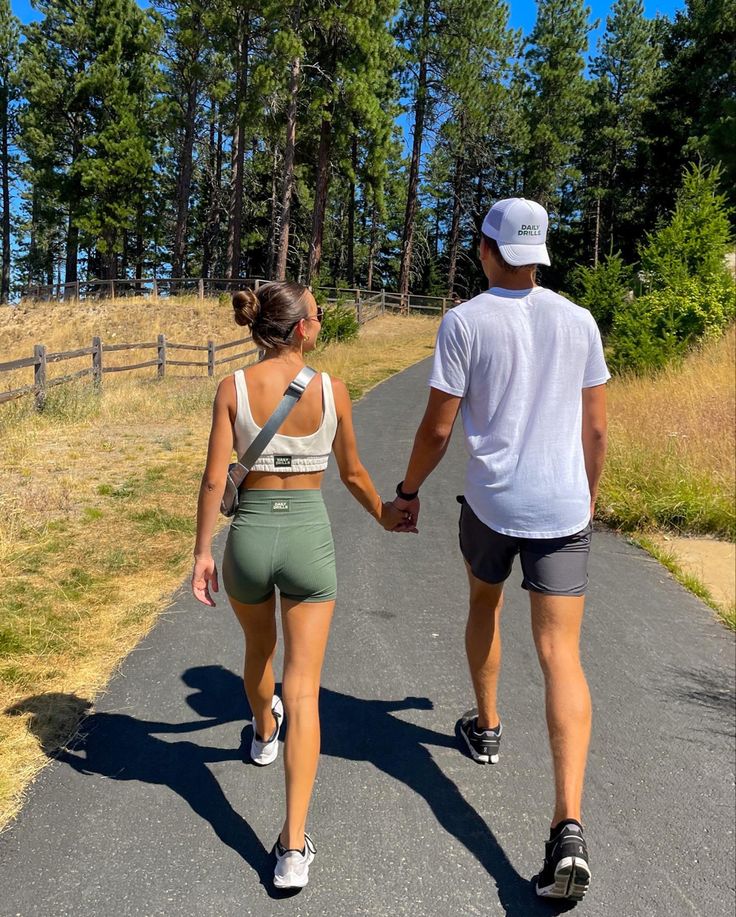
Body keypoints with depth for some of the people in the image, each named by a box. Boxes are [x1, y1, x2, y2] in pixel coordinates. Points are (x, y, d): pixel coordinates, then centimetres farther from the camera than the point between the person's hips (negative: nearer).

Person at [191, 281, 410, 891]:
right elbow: (352, 474, 5)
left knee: (259, 649, 31)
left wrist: (203, 551, 3)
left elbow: (215, 480, -6)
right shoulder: (331, 388, -5)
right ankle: (293, 847, 3)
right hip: (309, 534, -1)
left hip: (250, 533, 2)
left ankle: (264, 734, 61)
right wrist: (384, 515, 23)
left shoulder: (233, 388, -5)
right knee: (303, 690, 3)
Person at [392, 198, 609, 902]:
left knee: (484, 605, 27)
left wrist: (408, 489, 9)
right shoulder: (578, 321, 6)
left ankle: (486, 728, 44)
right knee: (561, 655, -1)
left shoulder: (465, 321, -6)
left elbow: (437, 426, -6)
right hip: (564, 508, 2)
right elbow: (595, 427, 10)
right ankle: (568, 825, -9)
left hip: (491, 503, -2)